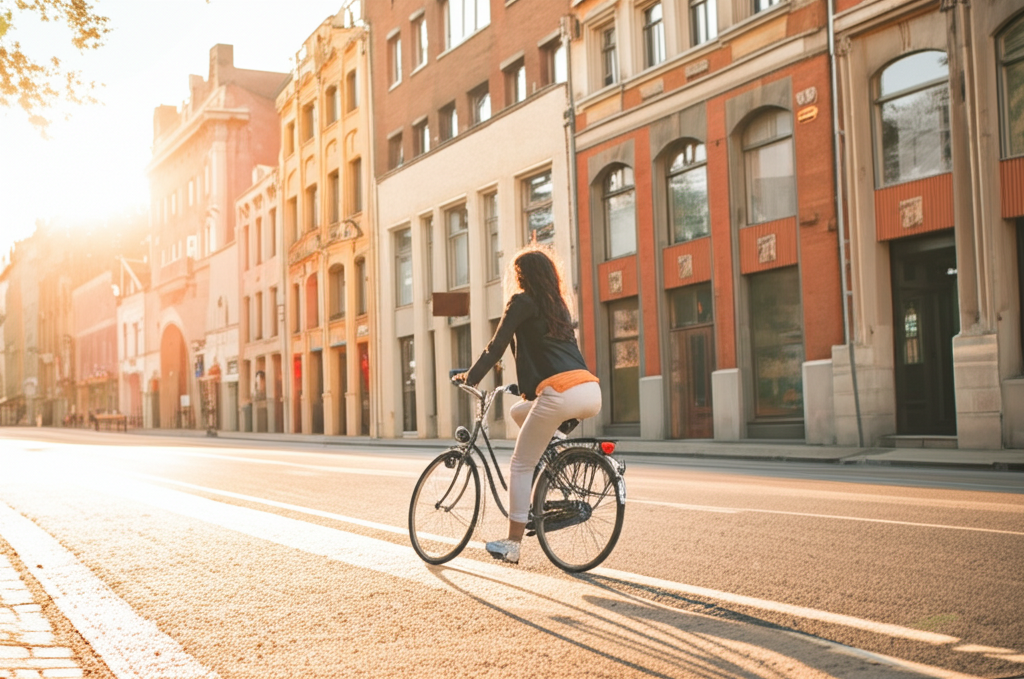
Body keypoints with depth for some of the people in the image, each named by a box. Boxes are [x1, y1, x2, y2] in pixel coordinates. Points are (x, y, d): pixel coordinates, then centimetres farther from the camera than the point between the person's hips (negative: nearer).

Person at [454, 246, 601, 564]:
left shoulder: (523, 302, 6)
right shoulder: (559, 306, 27)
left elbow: (497, 345, 4)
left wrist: (471, 377, 15)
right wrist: (528, 388, 46)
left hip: (560, 393, -7)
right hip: (591, 392, 7)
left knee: (520, 466, 5)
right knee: (518, 411, 29)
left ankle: (512, 544, 6)